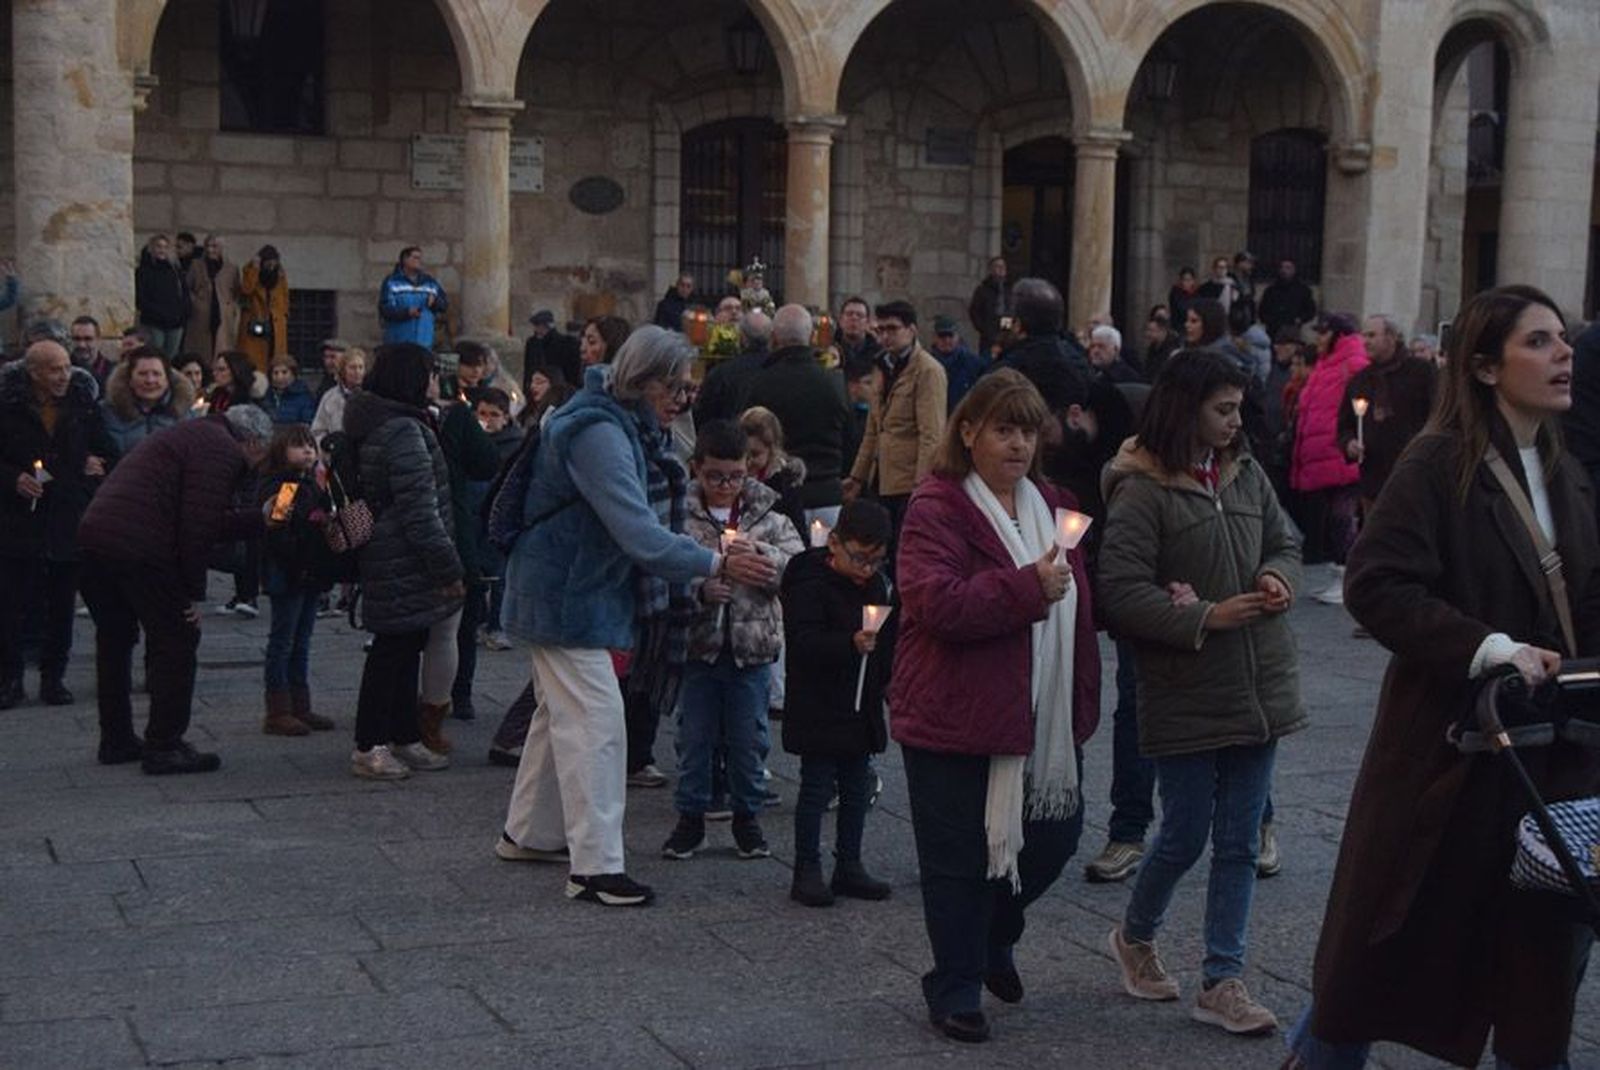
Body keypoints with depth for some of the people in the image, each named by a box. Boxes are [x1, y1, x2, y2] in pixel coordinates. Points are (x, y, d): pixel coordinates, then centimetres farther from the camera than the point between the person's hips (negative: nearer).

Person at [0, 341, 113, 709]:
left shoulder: (83, 405, 3)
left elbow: (108, 451, 14)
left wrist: (99, 464, -6)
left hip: (71, 522, 2)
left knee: (62, 606, 8)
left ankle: (53, 676, 20)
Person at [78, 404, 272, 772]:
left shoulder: (194, 437, 27)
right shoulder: (220, 450, -4)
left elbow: (214, 522, 24)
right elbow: (198, 527, -12)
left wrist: (263, 517, 25)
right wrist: (193, 593, -8)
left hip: (93, 537, 10)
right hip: (140, 550, -10)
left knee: (115, 639, 20)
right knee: (176, 642, 1)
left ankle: (116, 741, 29)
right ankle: (164, 748, 4)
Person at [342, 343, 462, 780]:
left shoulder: (376, 426, 15)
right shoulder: (404, 433, -19)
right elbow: (420, 511, -21)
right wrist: (449, 569, -16)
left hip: (389, 562, 10)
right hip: (404, 566, -10)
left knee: (404, 647, 15)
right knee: (395, 649, -3)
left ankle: (404, 738, 24)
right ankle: (369, 747, 5)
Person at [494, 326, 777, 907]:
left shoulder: (623, 427, 9)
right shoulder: (598, 434, -24)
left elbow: (641, 523, 19)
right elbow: (641, 537, -32)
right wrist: (719, 564, -33)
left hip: (576, 591, 11)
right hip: (566, 594, -11)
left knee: (562, 712, 19)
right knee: (596, 721, -11)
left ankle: (529, 833, 33)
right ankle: (594, 866, -8)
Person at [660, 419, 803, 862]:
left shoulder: (769, 518, 2)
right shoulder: (680, 516, -5)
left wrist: (761, 554, -21)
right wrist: (699, 589, -24)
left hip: (752, 647, 1)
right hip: (697, 645, -1)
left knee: (748, 738, 10)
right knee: (694, 735, 9)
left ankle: (747, 816, 26)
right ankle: (691, 816, 23)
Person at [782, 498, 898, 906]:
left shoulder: (879, 585, 7)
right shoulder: (810, 584, -15)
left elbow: (891, 642, 19)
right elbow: (804, 643, -26)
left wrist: (885, 679, 10)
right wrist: (850, 644, -39)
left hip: (861, 707, 7)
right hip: (818, 710, -7)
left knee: (857, 788, 12)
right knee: (817, 787, -1)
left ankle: (849, 866, 22)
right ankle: (807, 870, 8)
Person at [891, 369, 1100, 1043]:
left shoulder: (1053, 507, 13)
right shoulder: (937, 508, -10)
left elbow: (1081, 606, 23)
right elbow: (937, 604, -23)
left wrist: (1082, 704, 13)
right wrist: (1029, 588, -26)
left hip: (1044, 721, 7)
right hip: (959, 719, -7)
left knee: (1055, 837, 11)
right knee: (961, 858, 1)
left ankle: (995, 938, 38)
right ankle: (954, 988, 19)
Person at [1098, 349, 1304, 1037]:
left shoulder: (1247, 475, 6)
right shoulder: (1143, 491, -12)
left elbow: (1286, 542, 19)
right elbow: (1118, 591, -16)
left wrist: (1279, 577, -4)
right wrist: (1205, 618, -21)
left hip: (1257, 688, 6)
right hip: (1186, 696, -6)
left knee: (1239, 843, 8)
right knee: (1184, 837, 4)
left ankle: (1222, 982, 17)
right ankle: (1135, 936, 33)